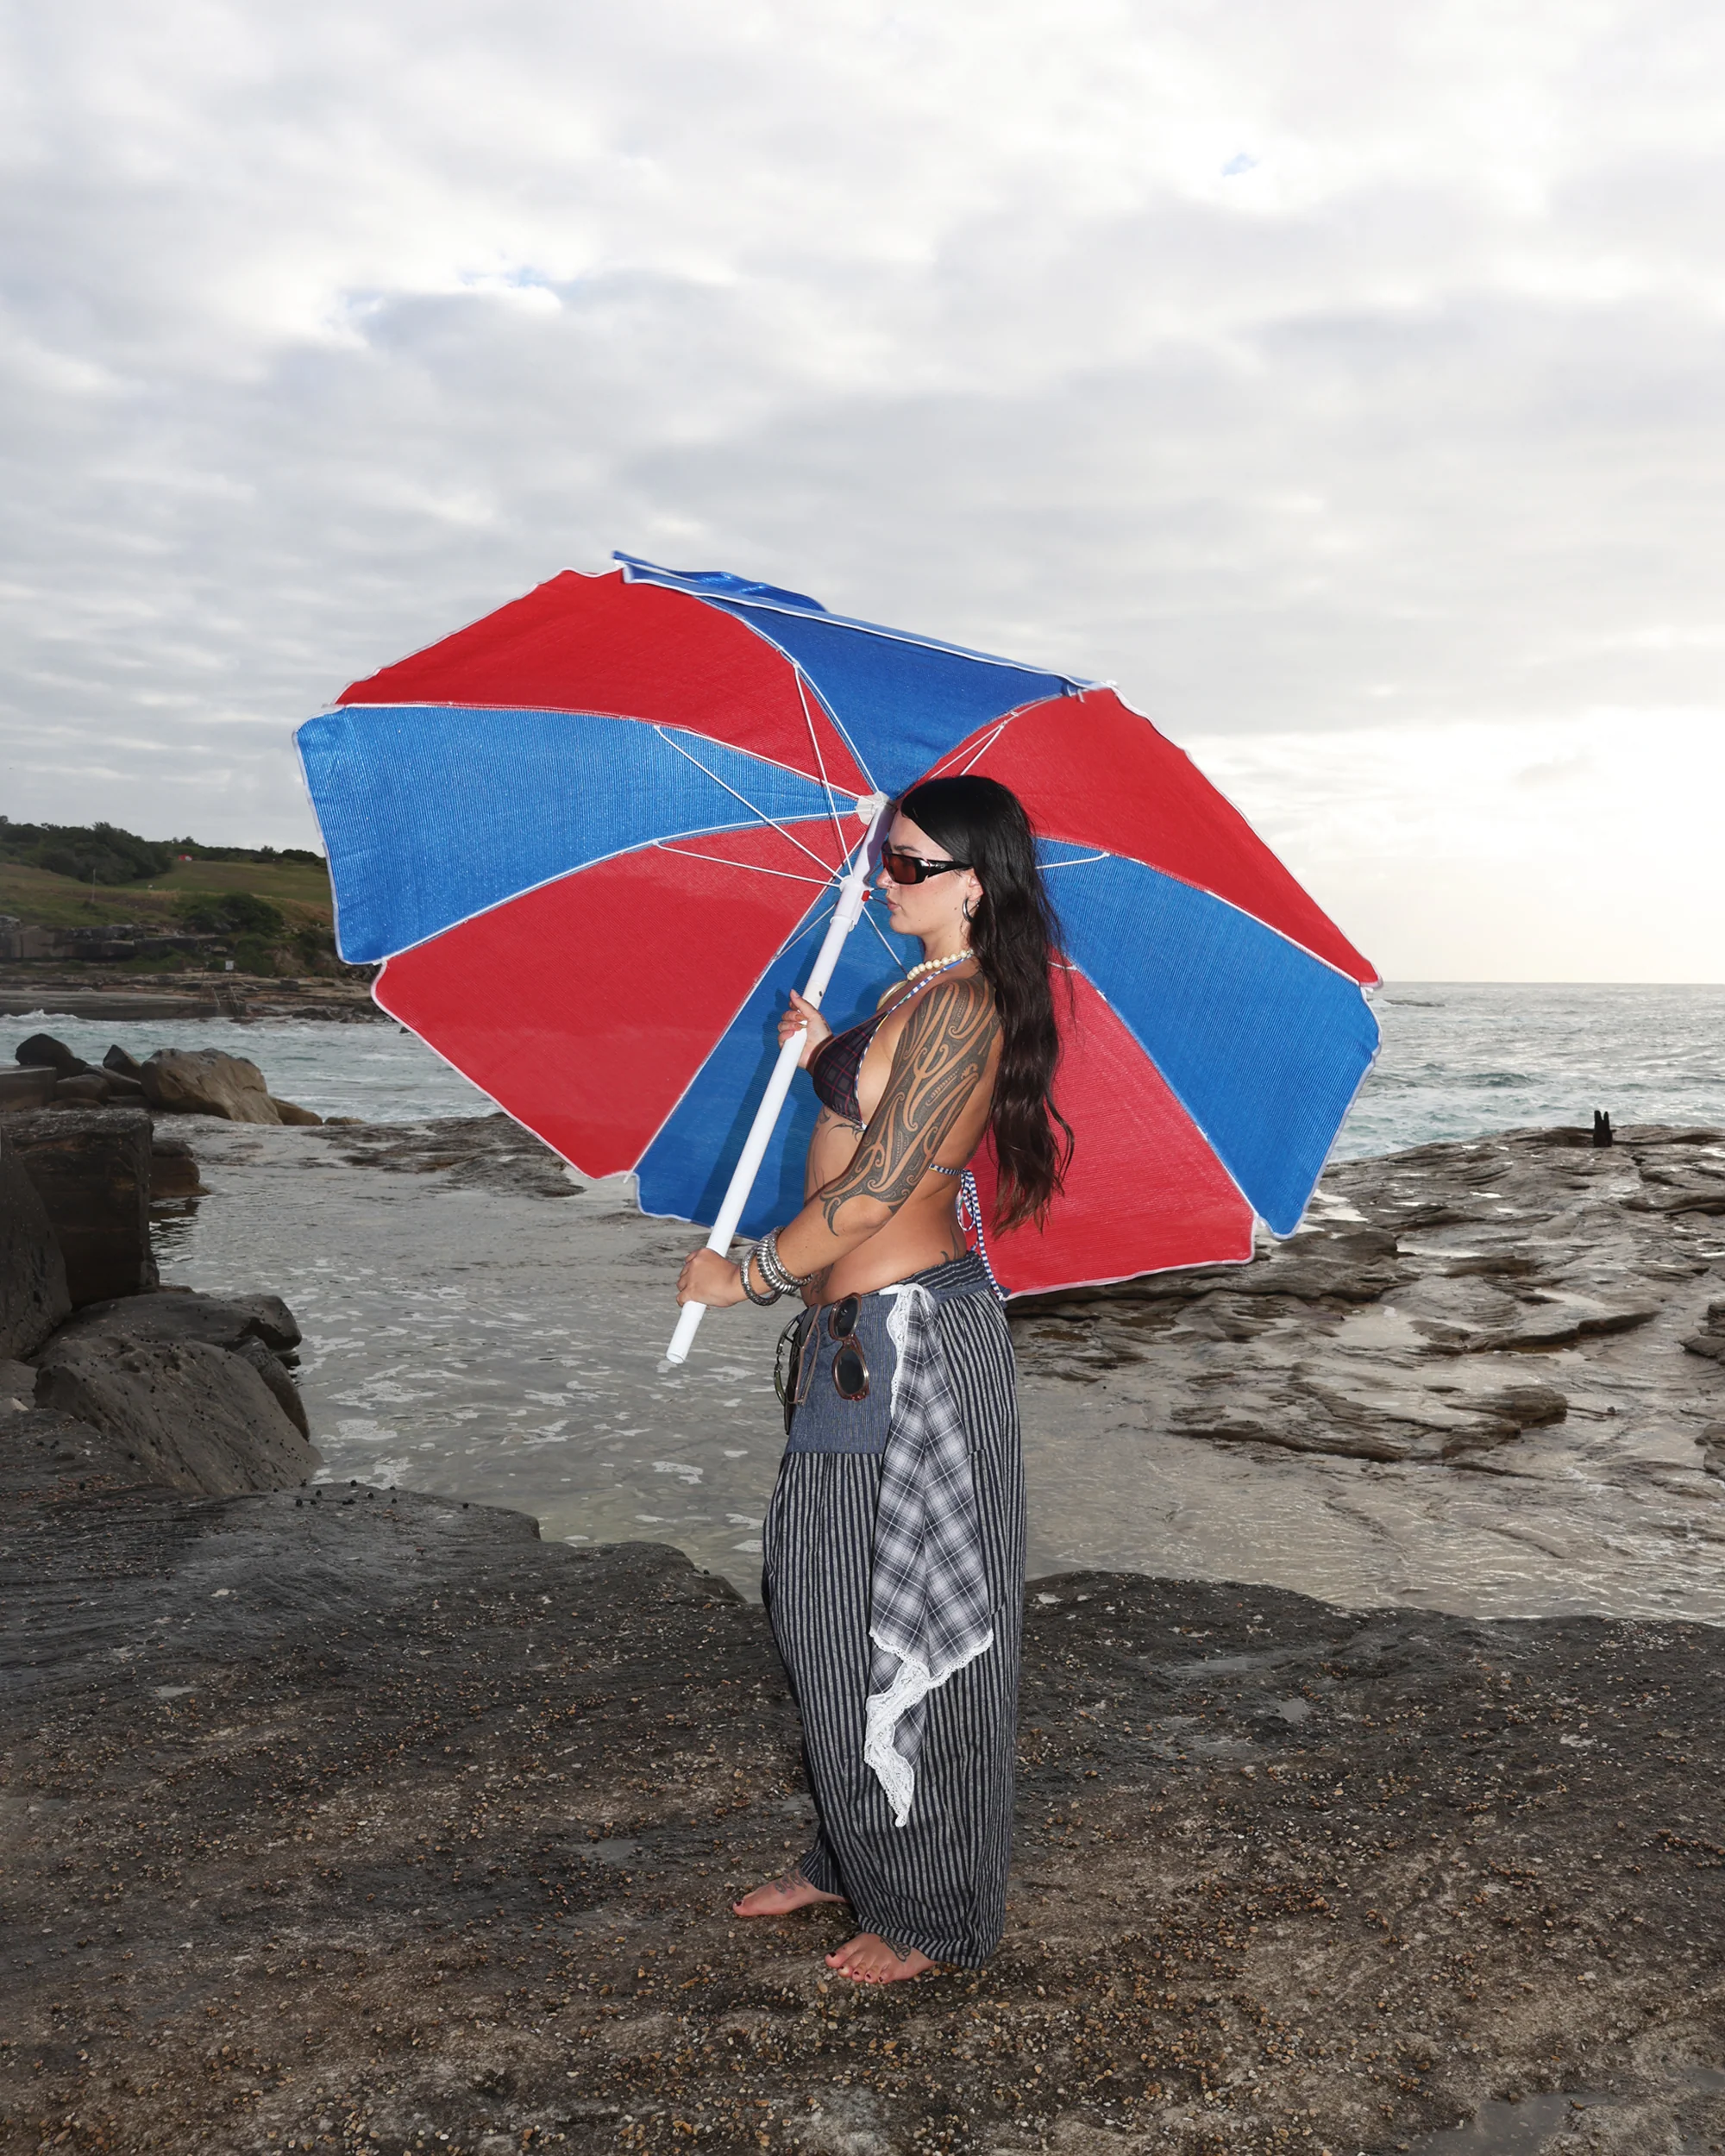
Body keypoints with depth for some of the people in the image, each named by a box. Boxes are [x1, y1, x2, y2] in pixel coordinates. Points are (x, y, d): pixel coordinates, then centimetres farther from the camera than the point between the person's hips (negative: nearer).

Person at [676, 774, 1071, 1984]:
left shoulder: (958, 1006, -19)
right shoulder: (928, 995, 12)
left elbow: (870, 1194, -22)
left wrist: (744, 1277, -10)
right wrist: (829, 1058, 8)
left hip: (906, 1337, -10)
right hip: (866, 1331, 10)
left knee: (897, 1624, 2)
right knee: (828, 1602, 18)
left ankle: (936, 1917, 20)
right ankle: (853, 1859, 35)